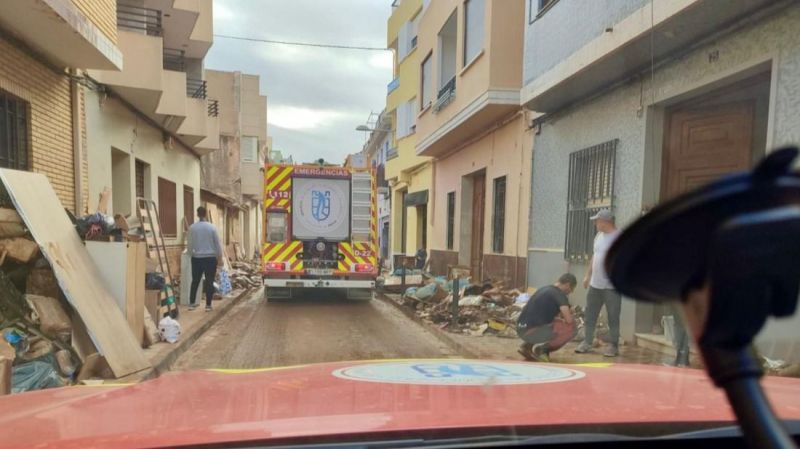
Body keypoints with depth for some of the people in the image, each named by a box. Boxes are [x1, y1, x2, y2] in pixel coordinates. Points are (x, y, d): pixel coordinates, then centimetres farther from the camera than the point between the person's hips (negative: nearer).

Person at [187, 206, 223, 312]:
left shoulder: (192, 228, -2)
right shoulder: (212, 227, -6)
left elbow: (190, 245, 3)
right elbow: (218, 244, -2)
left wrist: (191, 254, 21)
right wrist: (220, 258, 8)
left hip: (197, 258, 2)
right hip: (210, 258, -2)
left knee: (195, 281, 13)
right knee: (209, 282, 4)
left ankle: (191, 304, 17)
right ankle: (208, 305, 7)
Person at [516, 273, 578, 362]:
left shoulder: (545, 289, 20)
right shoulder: (560, 294, -6)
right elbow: (569, 320, -15)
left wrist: (559, 319, 29)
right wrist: (563, 321, 8)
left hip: (522, 329, 9)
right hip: (531, 330, -9)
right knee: (571, 329, -4)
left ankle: (528, 346, 16)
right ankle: (541, 348, -5)